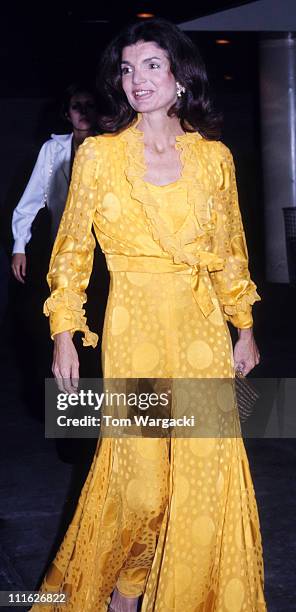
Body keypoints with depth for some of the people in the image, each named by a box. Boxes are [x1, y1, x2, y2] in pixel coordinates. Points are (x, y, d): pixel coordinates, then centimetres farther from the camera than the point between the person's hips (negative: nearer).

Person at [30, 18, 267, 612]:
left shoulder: (215, 156, 4)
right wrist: (64, 333, -1)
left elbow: (230, 250, 12)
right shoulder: (98, 154, -1)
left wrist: (244, 329, 12)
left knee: (208, 469, 3)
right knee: (138, 474, 2)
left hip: (202, 329, 2)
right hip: (134, 329, -2)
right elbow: (73, 249, 3)